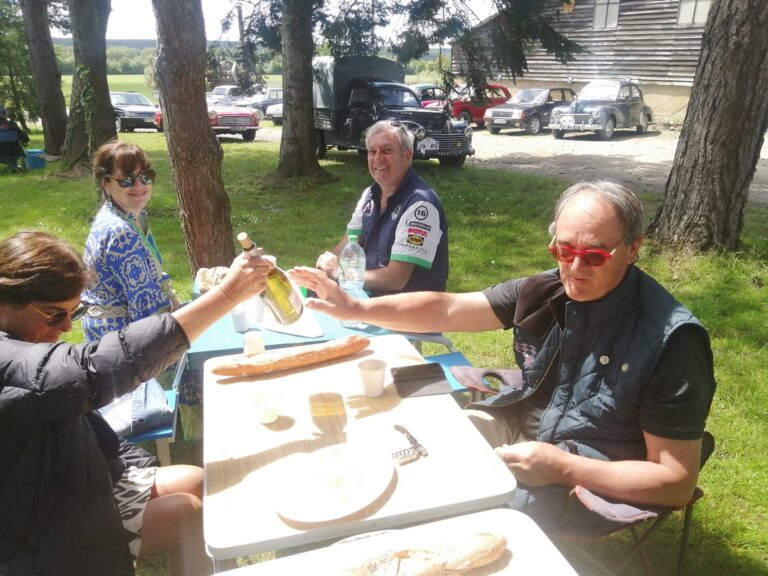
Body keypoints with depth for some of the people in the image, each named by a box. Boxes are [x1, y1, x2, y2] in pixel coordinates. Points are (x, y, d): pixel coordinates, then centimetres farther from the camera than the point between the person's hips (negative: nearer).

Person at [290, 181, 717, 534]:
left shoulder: (670, 340, -24)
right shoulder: (546, 292, -10)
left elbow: (678, 482, -20)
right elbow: (446, 309, -5)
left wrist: (560, 468, -29)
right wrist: (357, 308, -16)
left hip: (594, 480, -5)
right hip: (522, 429, 6)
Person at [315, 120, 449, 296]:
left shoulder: (420, 204, -23)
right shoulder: (370, 194, 3)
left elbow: (395, 279, -26)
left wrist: (339, 273, -16)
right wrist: (330, 259, -13)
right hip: (369, 291, 7)